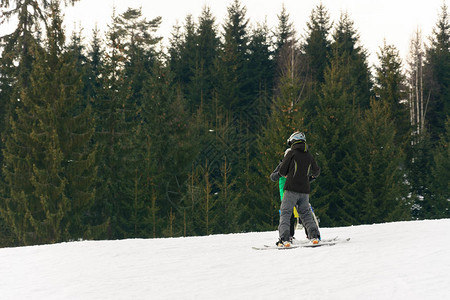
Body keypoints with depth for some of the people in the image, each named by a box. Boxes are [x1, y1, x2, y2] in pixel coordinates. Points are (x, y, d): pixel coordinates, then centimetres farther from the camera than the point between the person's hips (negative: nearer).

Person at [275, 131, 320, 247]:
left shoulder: (291, 153, -4)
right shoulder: (309, 155, 10)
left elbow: (282, 171, -4)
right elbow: (316, 172, 23)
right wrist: (313, 176, 47)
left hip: (292, 189, -5)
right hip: (305, 190, 5)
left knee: (285, 213, -2)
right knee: (305, 213, 16)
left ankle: (284, 239, -15)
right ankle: (314, 235, 3)